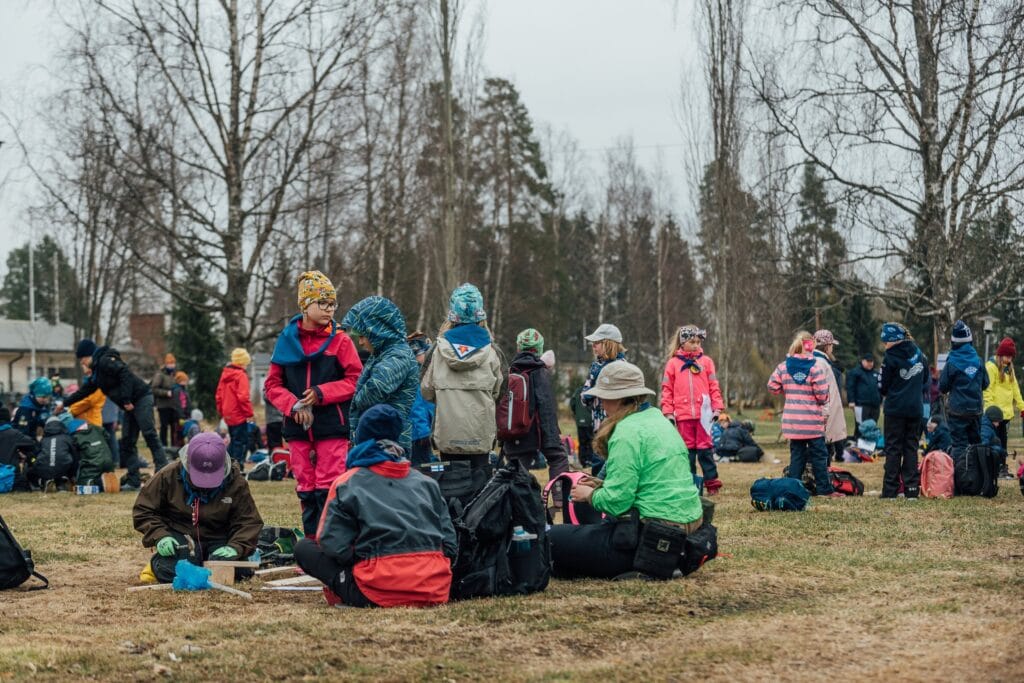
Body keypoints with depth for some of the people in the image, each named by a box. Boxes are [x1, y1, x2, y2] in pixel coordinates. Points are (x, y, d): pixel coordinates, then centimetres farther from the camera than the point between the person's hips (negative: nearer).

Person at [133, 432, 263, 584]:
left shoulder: (236, 483, -7)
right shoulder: (168, 476, -9)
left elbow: (249, 521, -3)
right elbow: (143, 511, 0)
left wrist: (235, 547, -22)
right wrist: (160, 536, -17)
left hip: (217, 541, 1)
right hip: (180, 540, -1)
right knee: (169, 572, -32)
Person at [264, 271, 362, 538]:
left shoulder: (340, 340, -1)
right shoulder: (287, 340, 7)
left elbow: (355, 380, -3)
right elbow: (272, 384, 8)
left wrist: (322, 393, -13)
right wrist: (293, 405, -9)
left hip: (332, 428, -3)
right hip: (299, 429, 3)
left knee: (327, 491, -7)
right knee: (306, 491, 8)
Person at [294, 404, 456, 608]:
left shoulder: (347, 483, 5)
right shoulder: (426, 482, 17)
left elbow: (334, 546, -1)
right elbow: (449, 545, 14)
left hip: (382, 593, -5)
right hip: (437, 590, 5)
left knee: (304, 548, 13)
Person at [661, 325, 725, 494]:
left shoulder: (706, 361, 5)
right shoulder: (673, 363, 5)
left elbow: (714, 386, 6)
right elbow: (667, 389, 5)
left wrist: (717, 408, 1)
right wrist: (668, 412, 0)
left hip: (703, 413, -1)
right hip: (683, 414, 1)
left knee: (705, 448, 1)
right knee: (687, 449, 7)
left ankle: (711, 481, 4)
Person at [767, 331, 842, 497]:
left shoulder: (783, 366, 1)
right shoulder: (816, 367, -12)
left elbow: (772, 386, 5)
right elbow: (822, 394, -11)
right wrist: (824, 401, 11)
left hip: (792, 420, 4)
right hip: (812, 419, -4)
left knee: (796, 454, 11)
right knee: (818, 454, 5)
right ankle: (824, 489, 7)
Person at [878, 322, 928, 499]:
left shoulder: (891, 357, -13)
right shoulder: (919, 354, 4)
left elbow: (882, 386, -7)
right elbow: (925, 378, 18)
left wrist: (886, 393, 14)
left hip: (895, 408, -5)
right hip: (916, 408, 5)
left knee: (893, 448, 2)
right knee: (911, 448, 10)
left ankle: (890, 490, -1)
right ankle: (912, 489, 5)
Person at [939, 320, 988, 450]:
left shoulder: (952, 363, -11)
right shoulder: (978, 361, 1)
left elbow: (942, 387, -5)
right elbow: (985, 384, 9)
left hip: (958, 411, -4)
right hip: (976, 409, 4)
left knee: (959, 444, -2)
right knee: (976, 441, 15)